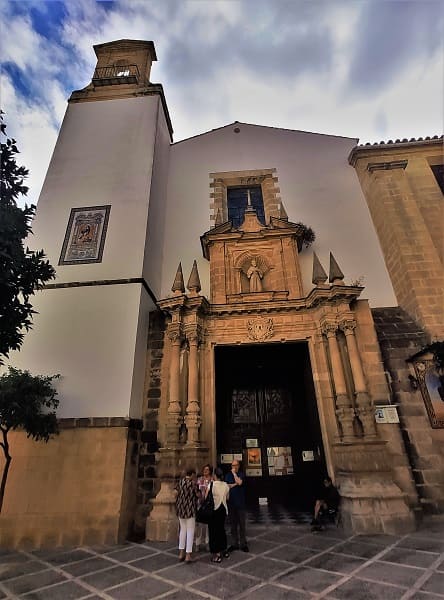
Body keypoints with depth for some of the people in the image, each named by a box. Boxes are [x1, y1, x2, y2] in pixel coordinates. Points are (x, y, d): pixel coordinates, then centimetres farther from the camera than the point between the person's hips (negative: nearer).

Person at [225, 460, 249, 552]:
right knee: (233, 524, 10)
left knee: (242, 524, 3)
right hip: (231, 503, 2)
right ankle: (234, 544, 21)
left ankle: (243, 544, 14)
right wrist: (235, 484, -10)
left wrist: (234, 473, -11)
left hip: (240, 503, -2)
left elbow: (239, 482, -20)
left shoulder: (241, 474, -2)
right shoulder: (228, 475, 6)